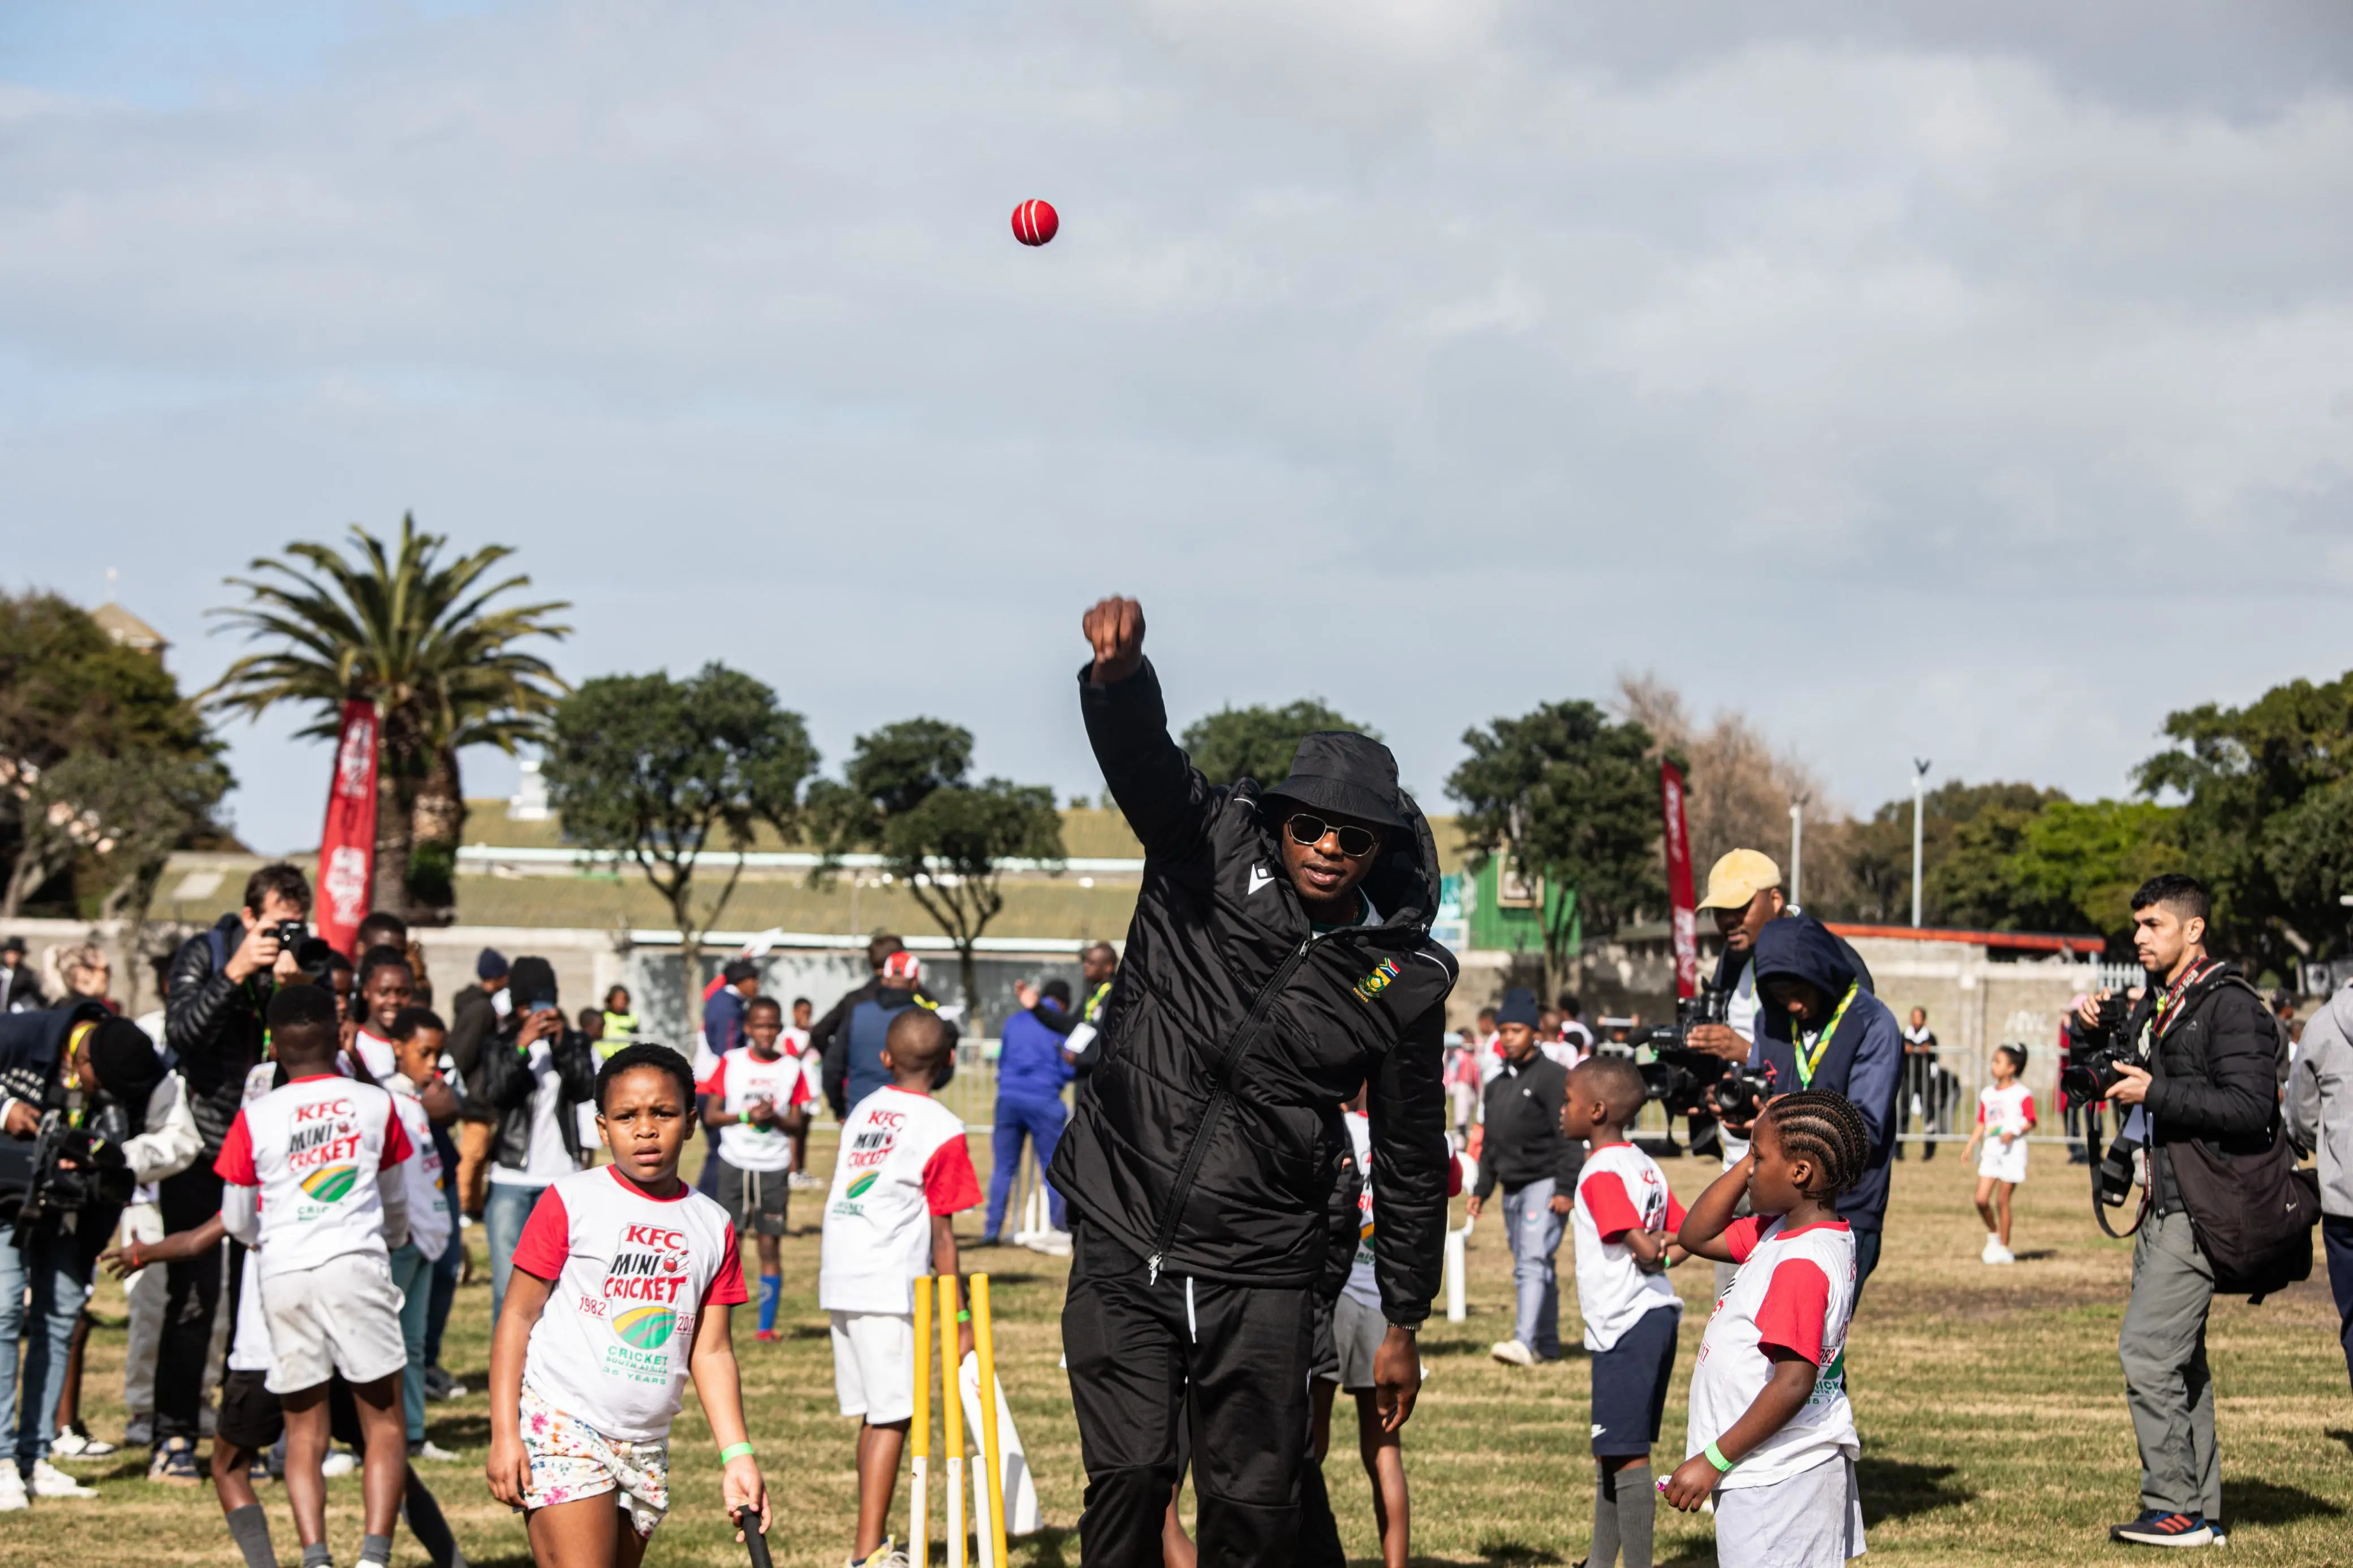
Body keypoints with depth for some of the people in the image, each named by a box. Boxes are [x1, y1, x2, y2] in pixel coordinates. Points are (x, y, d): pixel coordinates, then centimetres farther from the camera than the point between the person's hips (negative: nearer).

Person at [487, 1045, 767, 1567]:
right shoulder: (571, 1202, -4)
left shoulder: (713, 1227, 9)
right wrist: (504, 1433, -9)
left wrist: (737, 1456, 3)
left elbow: (711, 1351, 12)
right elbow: (517, 1315, -3)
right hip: (561, 1427, -5)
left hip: (645, 1450, 5)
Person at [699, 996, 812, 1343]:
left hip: (773, 1167, 1)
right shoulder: (731, 1063, 1)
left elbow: (797, 1123, 4)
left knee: (770, 1245, -1)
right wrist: (746, 1115, -15)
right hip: (734, 1163, -1)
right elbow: (710, 1116, -1)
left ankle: (767, 1325, 5)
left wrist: (774, 1118, -16)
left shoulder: (791, 1068, 4)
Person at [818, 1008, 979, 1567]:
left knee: (873, 1414, 14)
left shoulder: (862, 1112, 13)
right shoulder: (942, 1130, -6)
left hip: (838, 1283, 7)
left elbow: (844, 1199, 15)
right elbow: (942, 1236, -6)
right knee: (892, 1416, -5)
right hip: (888, 1287, -7)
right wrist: (959, 1320, -2)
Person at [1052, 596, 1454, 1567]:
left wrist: (1403, 1324, 12)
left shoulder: (1402, 977, 1)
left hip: (1257, 1275, 1)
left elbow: (1412, 1156, 9)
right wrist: (1119, 670, -46)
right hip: (1122, 1246, -1)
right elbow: (1141, 758, -22)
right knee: (1129, 1477, -7)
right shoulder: (1211, 847, -1)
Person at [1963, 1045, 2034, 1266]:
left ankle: (2004, 1248, 9)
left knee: (2002, 1201, -2)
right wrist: (1970, 1147, 5)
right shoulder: (1987, 1094, 11)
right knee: (1981, 1200, -4)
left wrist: (2014, 1133, -23)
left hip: (2013, 1152, -5)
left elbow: (2031, 1123, -6)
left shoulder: (2022, 1094, -6)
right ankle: (1993, 1234, 20)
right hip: (1991, 1151, 5)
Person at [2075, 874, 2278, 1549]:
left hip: (2205, 1209, -10)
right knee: (2179, 1358, 12)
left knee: (2147, 1348, -14)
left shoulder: (2230, 1005, -13)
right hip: (2167, 1208, 10)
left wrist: (2156, 1094, -22)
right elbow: (2121, 1084, 25)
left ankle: (2175, 1507, -9)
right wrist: (2100, 1032, 7)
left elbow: (2249, 1107, -22)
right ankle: (2200, 1509, 18)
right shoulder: (2157, 1006, 16)